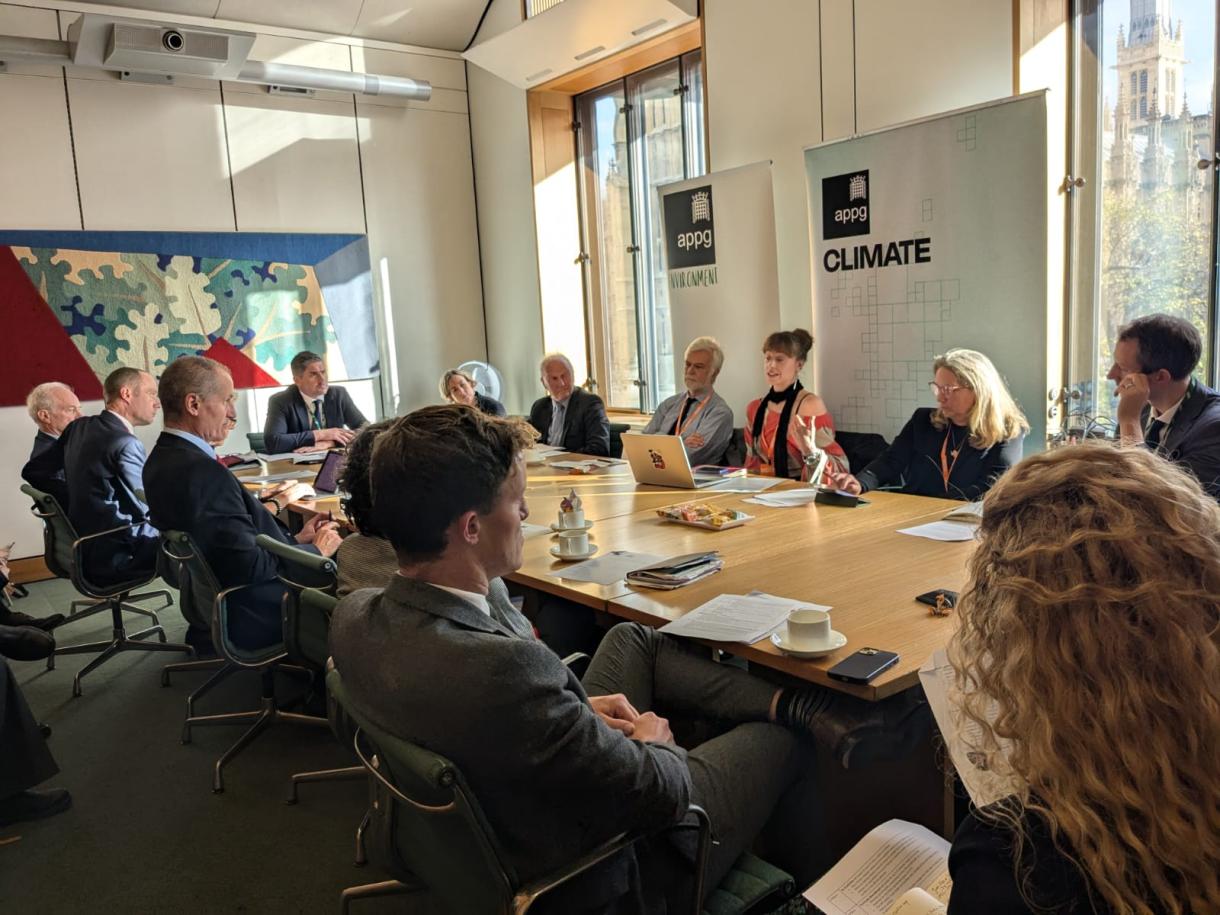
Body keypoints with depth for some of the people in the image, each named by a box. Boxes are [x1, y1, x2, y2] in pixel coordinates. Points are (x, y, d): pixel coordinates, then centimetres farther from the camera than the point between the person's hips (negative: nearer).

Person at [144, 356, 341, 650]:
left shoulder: (162, 459, 2)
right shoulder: (202, 471, -27)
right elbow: (250, 566, -25)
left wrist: (295, 539, 5)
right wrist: (316, 550, -10)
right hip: (253, 617, -9)